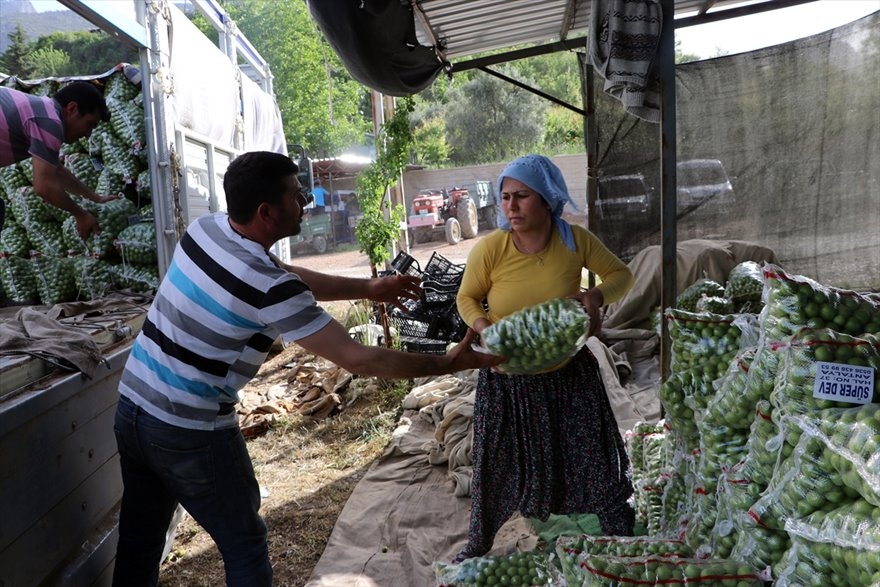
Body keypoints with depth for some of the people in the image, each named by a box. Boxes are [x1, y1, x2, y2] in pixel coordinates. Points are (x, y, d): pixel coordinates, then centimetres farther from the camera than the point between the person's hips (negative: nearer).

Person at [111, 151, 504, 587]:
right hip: (191, 433, -8)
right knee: (244, 545, 11)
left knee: (140, 539, 22)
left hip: (131, 408, 8)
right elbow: (357, 358, -22)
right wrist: (450, 363, -13)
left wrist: (367, 288, 11)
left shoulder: (205, 229, -2)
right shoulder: (269, 288, -25)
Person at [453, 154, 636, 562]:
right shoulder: (490, 248, -19)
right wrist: (484, 329, -24)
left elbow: (621, 274, 0)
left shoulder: (576, 240, -15)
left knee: (594, 455, 14)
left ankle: (625, 538, 41)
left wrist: (596, 296, -22)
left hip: (570, 373, 1)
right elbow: (467, 298, -4)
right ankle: (478, 545, 36)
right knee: (497, 464, 10)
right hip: (508, 378, -1)